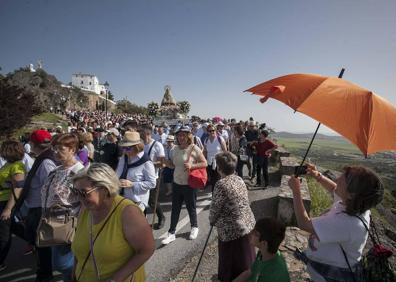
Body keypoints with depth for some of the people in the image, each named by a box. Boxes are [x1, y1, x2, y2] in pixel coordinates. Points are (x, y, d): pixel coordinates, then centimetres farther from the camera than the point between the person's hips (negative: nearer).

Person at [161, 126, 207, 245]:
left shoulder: (194, 148, -14)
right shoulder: (175, 149, 2)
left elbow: (205, 163, -11)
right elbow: (173, 164, 11)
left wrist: (192, 165, -24)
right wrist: (165, 163, -7)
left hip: (189, 184, -4)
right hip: (176, 183, 4)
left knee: (191, 208, 14)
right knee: (175, 209, 12)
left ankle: (194, 227, 39)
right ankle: (171, 233, 25)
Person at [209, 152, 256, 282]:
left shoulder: (221, 184, -22)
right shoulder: (239, 179, 2)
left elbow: (215, 208, -15)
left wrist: (212, 221, 6)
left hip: (232, 229, -8)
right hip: (248, 224, 8)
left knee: (230, 261, 12)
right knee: (245, 259, 25)